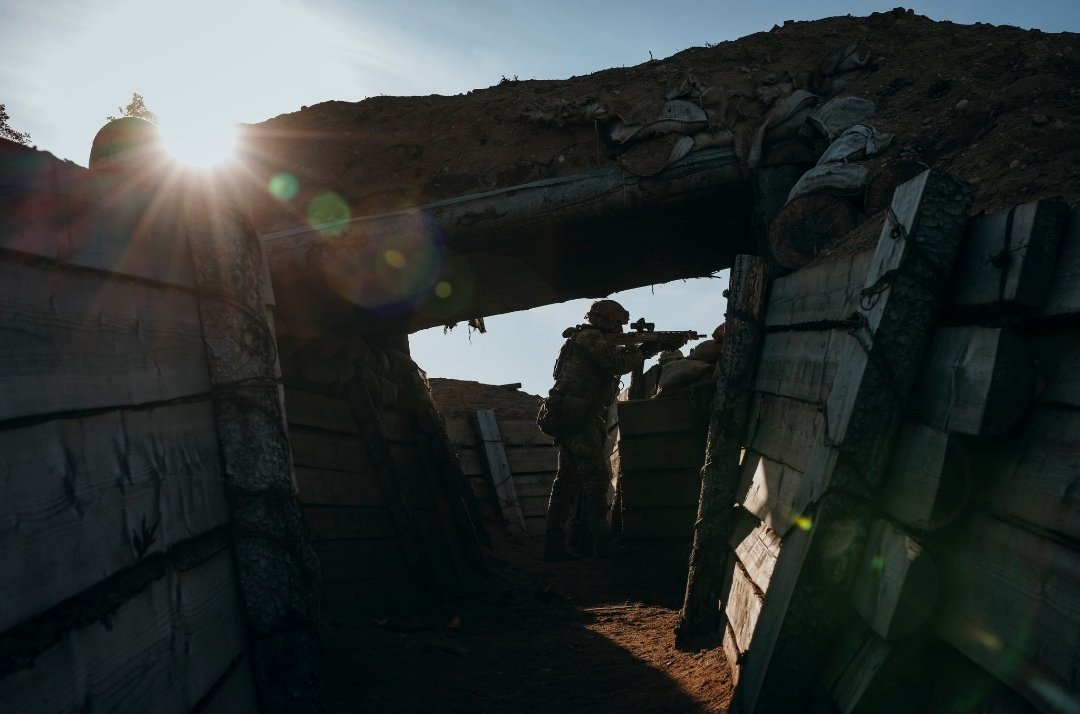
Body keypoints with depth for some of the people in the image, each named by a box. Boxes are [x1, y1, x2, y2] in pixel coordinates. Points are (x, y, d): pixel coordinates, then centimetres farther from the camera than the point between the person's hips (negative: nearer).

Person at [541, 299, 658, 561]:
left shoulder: (590, 339, 22)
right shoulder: (589, 337, -9)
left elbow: (616, 356, 20)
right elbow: (618, 362, -16)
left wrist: (638, 348, 10)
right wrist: (645, 350, -2)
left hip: (567, 419, 10)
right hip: (580, 419, -10)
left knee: (567, 480, 8)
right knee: (596, 479, -7)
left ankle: (554, 546, 8)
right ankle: (603, 543, -7)